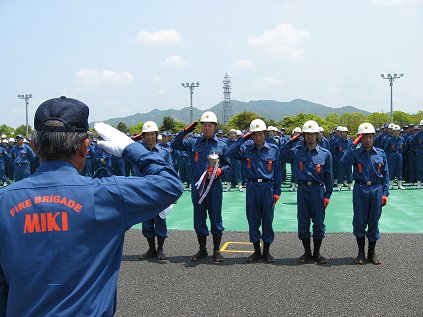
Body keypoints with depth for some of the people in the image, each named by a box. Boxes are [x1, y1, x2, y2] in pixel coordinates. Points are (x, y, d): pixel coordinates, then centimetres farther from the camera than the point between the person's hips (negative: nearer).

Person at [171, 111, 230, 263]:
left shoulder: (221, 145, 3)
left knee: (216, 218, 4)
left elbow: (228, 164, 9)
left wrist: (221, 170, -12)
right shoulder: (193, 142, 4)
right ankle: (202, 249, 23)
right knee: (199, 219, 9)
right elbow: (174, 145, 2)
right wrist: (185, 131, -8)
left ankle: (216, 250, 17)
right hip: (197, 186, 1)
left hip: (215, 185, -1)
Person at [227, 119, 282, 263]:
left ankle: (266, 251, 20)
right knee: (253, 220, 7)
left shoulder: (274, 149, 1)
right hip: (252, 187, 1)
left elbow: (278, 171, 4)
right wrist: (243, 139, -14)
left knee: (268, 220, 6)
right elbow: (230, 153, -15)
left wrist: (277, 191, 0)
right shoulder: (246, 148, 1)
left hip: (268, 187, -1)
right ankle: (256, 251, 21)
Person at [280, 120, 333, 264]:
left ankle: (317, 253, 21)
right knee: (303, 223, 7)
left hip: (318, 190, -1)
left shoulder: (325, 154, 0)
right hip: (302, 190, 1)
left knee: (319, 223, 6)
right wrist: (291, 141, -4)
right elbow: (280, 155, -4)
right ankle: (307, 252, 21)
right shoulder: (296, 151, 2)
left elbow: (329, 176, 4)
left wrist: (327, 195, 0)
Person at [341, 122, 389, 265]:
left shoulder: (380, 154, 5)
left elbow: (385, 175, 9)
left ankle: (372, 252, 23)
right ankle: (361, 252, 19)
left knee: (374, 222, 9)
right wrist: (354, 145, -20)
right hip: (360, 190, -2)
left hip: (376, 189, 2)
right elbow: (344, 161, -23)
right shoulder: (356, 153, -1)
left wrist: (385, 193, 2)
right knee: (359, 222, 4)